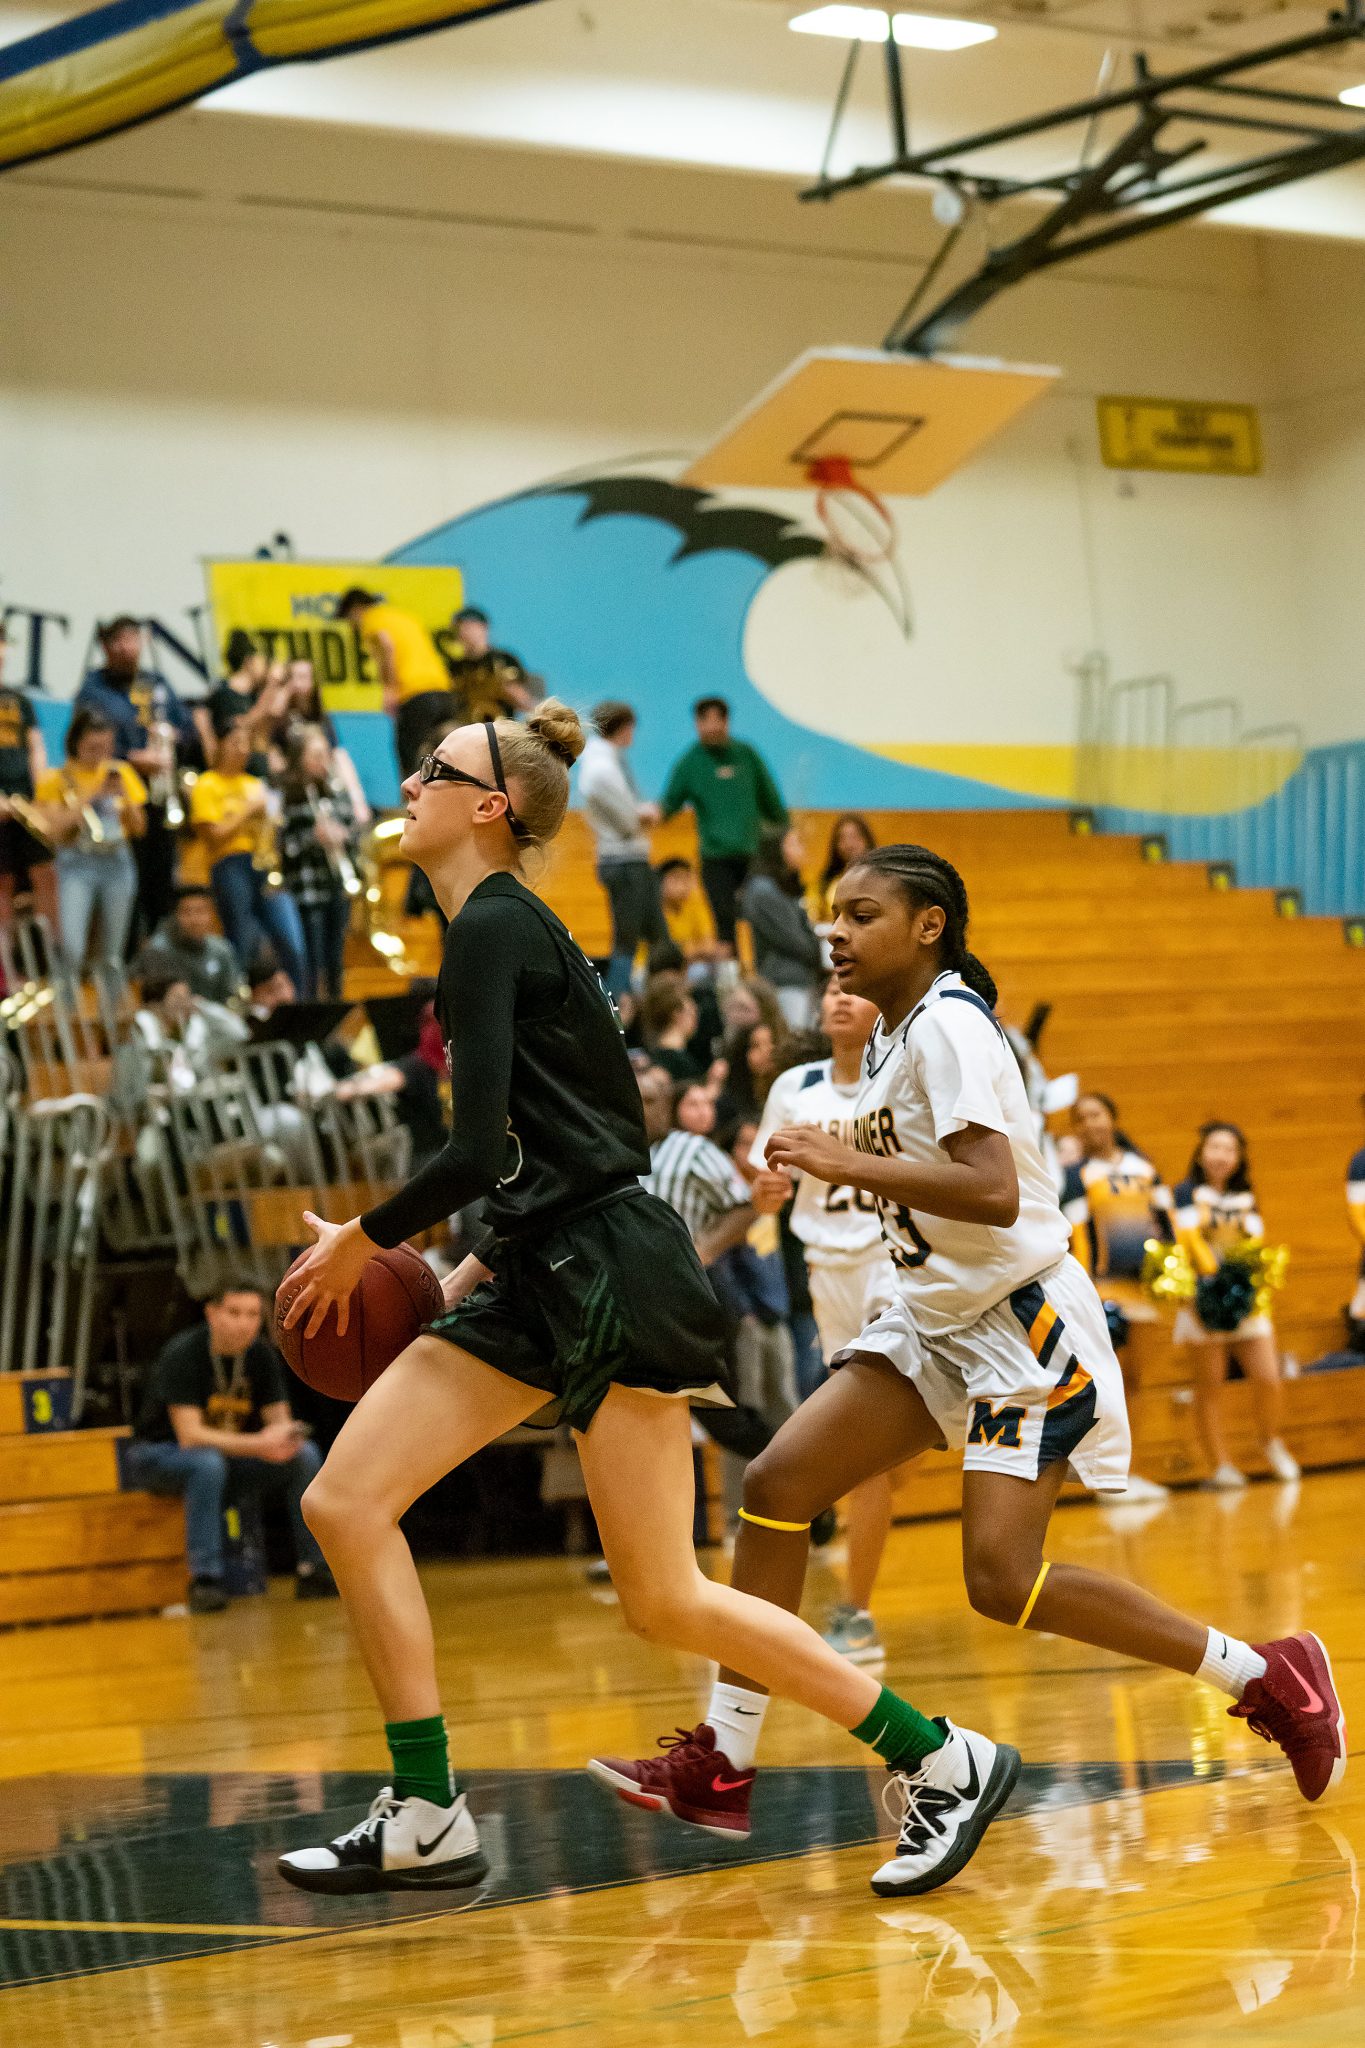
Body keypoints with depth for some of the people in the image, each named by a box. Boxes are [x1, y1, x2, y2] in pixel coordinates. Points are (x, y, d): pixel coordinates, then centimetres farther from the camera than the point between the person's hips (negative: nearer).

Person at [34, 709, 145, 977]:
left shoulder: (120, 773, 11)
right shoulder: (56, 779, 2)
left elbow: (139, 828, 10)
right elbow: (57, 830, -8)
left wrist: (124, 796, -7)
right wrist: (89, 796, -12)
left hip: (118, 863, 3)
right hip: (77, 864, -3)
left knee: (112, 955, 3)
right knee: (71, 949, -19)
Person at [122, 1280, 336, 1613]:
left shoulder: (262, 1356, -4)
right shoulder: (183, 1356, -22)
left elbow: (279, 1421, -2)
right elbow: (190, 1436, -30)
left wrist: (285, 1435, -29)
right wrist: (258, 1445, -40)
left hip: (229, 1452, 6)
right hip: (157, 1455, -6)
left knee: (305, 1455, -16)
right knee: (208, 1463, -40)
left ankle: (313, 1570, -14)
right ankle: (205, 1580, -38)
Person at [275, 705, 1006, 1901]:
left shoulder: (493, 928, -13)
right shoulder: (508, 928, 16)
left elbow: (478, 1151, -20)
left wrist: (362, 1242, -7)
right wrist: (481, 1268, 18)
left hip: (611, 1271, -10)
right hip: (542, 1276, 10)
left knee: (666, 1601, -5)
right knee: (344, 1502, 0)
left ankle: (944, 1759, 7)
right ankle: (426, 1819, 3)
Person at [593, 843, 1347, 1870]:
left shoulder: (947, 1024, -17)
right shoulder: (893, 1037, 12)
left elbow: (994, 1192, -29)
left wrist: (849, 1164, -26)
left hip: (1023, 1320, -9)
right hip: (937, 1322, 9)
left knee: (1004, 1578, -16)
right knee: (777, 1484, -3)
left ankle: (1266, 1675, -1)